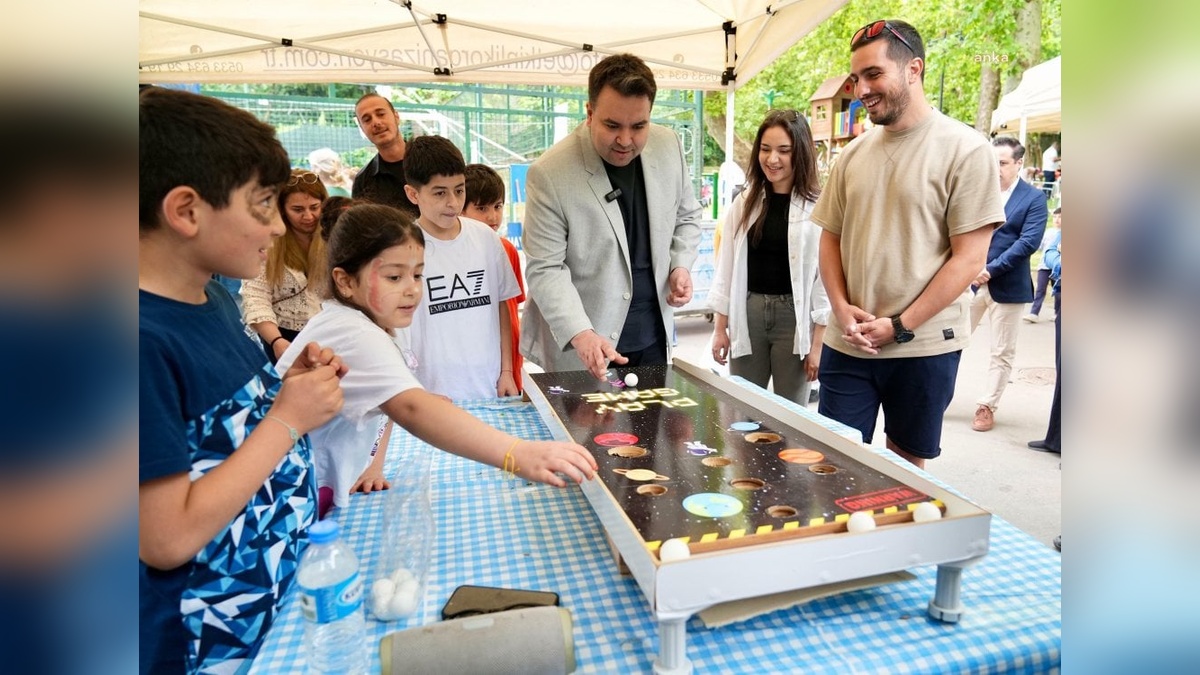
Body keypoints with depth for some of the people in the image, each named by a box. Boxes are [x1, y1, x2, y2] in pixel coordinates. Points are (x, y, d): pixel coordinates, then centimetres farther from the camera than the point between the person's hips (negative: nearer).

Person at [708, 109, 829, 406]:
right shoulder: (744, 202, 6)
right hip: (747, 314, 4)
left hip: (795, 317, -3)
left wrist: (818, 342, -8)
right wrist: (720, 327, 6)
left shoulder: (818, 206, -8)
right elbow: (726, 267, 8)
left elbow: (826, 275, -7)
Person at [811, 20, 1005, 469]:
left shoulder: (965, 150, -6)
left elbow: (969, 258, -10)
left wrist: (899, 326, -14)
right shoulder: (852, 154, 8)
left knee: (906, 463, 13)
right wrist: (842, 308, -5)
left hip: (924, 345, -3)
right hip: (848, 344, 4)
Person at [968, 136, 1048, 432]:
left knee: (1002, 352, 7)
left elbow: (1028, 242, -13)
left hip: (1008, 286, -2)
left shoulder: (1034, 197, -4)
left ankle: (987, 406, 18)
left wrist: (991, 270, -21)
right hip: (969, 280, 2)